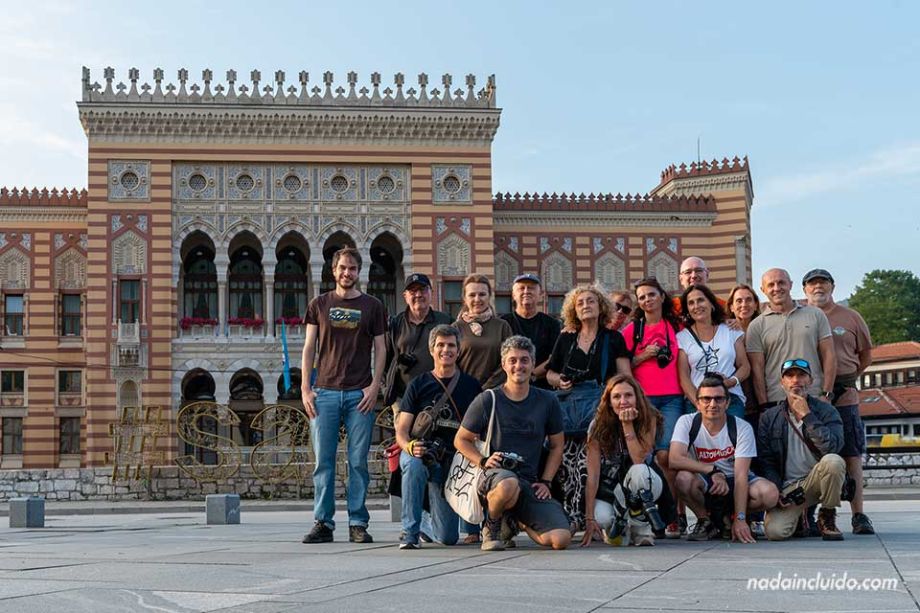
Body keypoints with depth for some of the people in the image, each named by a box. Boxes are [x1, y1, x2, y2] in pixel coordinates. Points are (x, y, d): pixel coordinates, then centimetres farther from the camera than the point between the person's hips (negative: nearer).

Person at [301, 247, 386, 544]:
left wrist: (374, 387, -4)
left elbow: (380, 350, 8)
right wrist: (305, 388, 1)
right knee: (323, 461, 0)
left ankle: (358, 523, 6)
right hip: (325, 392, 1)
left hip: (360, 394, -1)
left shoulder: (372, 306, 10)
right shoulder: (319, 304, 12)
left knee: (358, 461, 0)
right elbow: (309, 348, 10)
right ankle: (323, 523, 5)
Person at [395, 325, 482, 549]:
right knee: (414, 465, -40)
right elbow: (401, 431, -1)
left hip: (453, 460, 1)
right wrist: (410, 446, -24)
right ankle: (410, 532, -23)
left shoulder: (471, 386, 8)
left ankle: (425, 524, 34)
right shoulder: (418, 385, 4)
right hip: (420, 454, -1)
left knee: (447, 537, -4)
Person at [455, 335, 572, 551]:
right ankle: (492, 525, -6)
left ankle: (517, 521, 16)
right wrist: (483, 461, -10)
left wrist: (545, 481, 4)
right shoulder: (488, 400, 1)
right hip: (495, 473, -3)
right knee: (509, 486, -43)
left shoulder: (547, 402, 8)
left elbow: (556, 446, 17)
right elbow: (461, 440, 8)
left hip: (530, 480, 3)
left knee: (560, 540, -17)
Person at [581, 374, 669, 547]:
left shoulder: (648, 419, -14)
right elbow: (593, 475, -18)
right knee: (601, 518, -33)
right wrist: (590, 518, -24)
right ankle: (615, 527, 7)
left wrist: (628, 425, -29)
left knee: (638, 472, -36)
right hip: (608, 489, 0)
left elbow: (639, 460, -26)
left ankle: (640, 529, -12)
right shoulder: (599, 425, -15)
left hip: (641, 486, 0)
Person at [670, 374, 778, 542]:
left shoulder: (742, 428, -14)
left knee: (770, 493, -29)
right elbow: (675, 459, -27)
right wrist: (713, 471, -33)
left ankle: (728, 517, 1)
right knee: (683, 478, -35)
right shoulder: (687, 422, -12)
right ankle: (706, 522, -5)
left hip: (733, 482, 1)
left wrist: (740, 519, -29)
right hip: (704, 484, -1)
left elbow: (741, 475, -21)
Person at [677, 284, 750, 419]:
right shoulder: (682, 338, 8)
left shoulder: (731, 331, 13)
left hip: (731, 399, 1)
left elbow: (745, 367, 13)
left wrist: (732, 381, -8)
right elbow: (684, 377, 3)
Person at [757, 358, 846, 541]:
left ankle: (827, 518, -9)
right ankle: (799, 514, 15)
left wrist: (806, 415, -19)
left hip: (816, 479, -1)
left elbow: (832, 447, -20)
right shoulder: (769, 417, 5)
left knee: (833, 461, -34)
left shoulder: (826, 411, 0)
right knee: (775, 531, -25)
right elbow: (766, 462, 4)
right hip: (787, 486, 1)